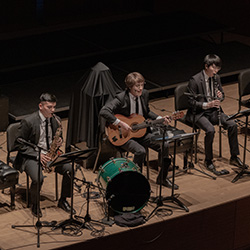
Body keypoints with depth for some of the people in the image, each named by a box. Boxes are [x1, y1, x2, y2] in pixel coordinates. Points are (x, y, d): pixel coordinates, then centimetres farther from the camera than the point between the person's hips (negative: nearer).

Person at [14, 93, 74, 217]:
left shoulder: (56, 120, 3)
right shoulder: (28, 122, -16)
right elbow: (19, 143, -12)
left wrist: (59, 141, -9)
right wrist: (37, 155, -21)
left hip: (50, 154, 6)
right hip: (31, 156, -5)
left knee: (70, 169, -16)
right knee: (38, 178, -32)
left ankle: (63, 200, 4)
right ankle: (34, 205, -3)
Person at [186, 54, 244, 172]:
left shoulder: (216, 78, 4)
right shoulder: (195, 80, -16)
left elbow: (222, 95, 16)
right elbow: (191, 102, -15)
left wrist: (220, 96, -9)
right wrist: (207, 105, -27)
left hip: (213, 110, 6)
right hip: (199, 113, -6)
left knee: (232, 125, -15)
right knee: (210, 130, -31)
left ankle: (234, 157, -3)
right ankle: (208, 160, -12)